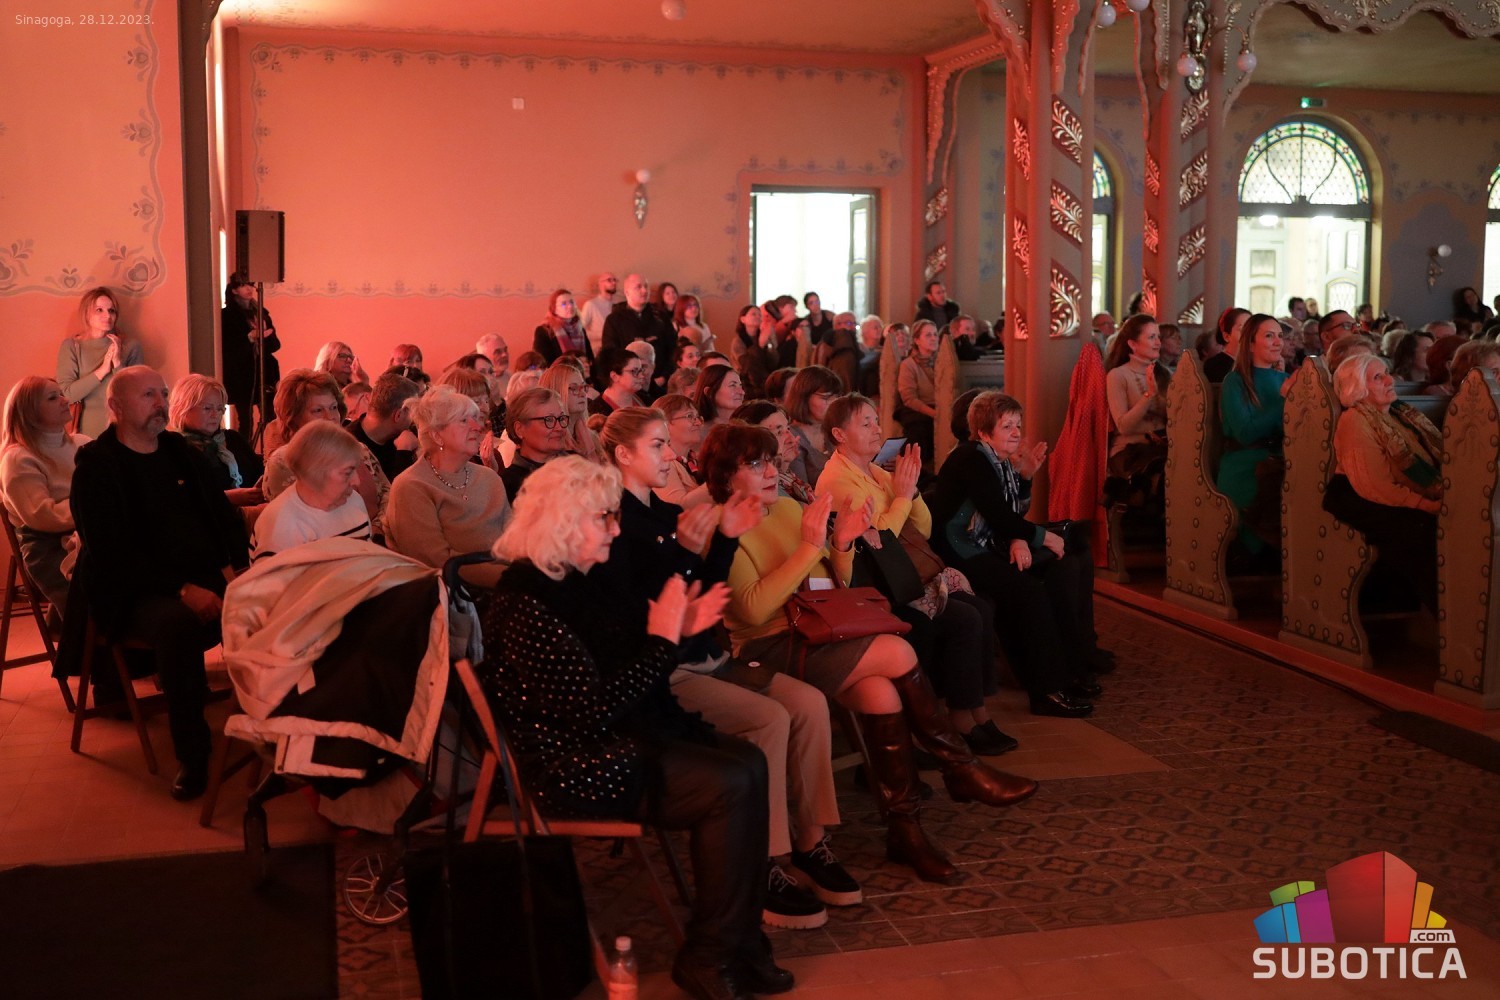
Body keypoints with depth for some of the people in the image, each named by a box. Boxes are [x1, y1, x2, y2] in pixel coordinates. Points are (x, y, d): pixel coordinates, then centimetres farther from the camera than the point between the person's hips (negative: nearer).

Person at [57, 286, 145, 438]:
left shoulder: (130, 345, -1)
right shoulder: (71, 346, 0)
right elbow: (67, 394, -10)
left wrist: (119, 364, -16)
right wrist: (103, 370, -15)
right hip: (87, 432, 0)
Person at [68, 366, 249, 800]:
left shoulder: (182, 452, 17)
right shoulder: (96, 467, -2)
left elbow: (226, 516, 16)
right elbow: (111, 552, -12)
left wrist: (234, 567, -5)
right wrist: (181, 589, -23)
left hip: (208, 582, 5)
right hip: (136, 594, -5)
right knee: (177, 622, -38)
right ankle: (191, 753, -24)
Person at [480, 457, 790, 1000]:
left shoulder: (574, 582, 7)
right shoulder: (526, 604, -23)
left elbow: (618, 661, 15)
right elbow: (593, 709, -26)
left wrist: (676, 629, -3)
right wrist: (661, 640, -19)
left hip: (615, 739, 10)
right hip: (573, 766, -10)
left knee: (748, 761, -1)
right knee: (729, 786, -17)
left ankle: (741, 942, 5)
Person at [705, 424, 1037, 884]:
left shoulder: (789, 509, 14)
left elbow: (838, 587, 18)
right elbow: (754, 609, -21)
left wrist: (842, 544, -3)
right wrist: (809, 547, -23)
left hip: (820, 638, 6)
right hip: (768, 652, -6)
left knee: (880, 691, -26)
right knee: (897, 653, -23)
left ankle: (905, 829, -16)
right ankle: (961, 770, -8)